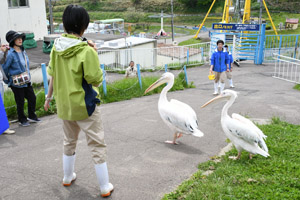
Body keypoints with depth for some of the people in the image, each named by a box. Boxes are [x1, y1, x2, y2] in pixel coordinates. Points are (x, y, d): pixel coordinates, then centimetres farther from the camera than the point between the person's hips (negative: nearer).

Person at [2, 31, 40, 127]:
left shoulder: (22, 50, 6)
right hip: (17, 83, -7)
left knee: (32, 98, 12)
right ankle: (22, 120, 23)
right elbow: (4, 68, -11)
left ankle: (32, 116, 30)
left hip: (27, 81, 7)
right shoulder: (10, 54, -17)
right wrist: (7, 80, -2)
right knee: (20, 102, 5)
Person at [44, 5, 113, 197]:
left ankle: (68, 177, 40)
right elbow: (95, 79, -17)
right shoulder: (86, 50, -20)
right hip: (85, 105, -6)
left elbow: (53, 75, 7)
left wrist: (49, 96, 19)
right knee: (97, 145, 5)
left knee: (69, 141, 24)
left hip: (65, 104, 6)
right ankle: (105, 187, 14)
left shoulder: (57, 46, -2)